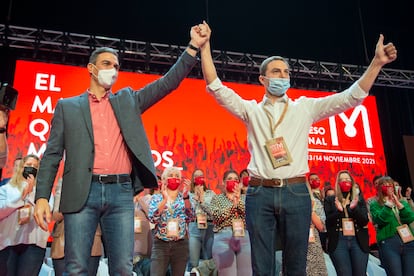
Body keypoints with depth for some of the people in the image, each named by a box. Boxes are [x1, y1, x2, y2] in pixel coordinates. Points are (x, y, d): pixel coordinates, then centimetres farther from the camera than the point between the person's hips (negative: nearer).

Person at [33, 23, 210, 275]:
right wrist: (42, 197, -3)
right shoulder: (67, 106, 13)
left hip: (121, 193, 2)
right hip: (82, 193, -1)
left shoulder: (128, 100, 18)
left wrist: (193, 47, 4)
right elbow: (52, 154, 8)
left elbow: (168, 83, 13)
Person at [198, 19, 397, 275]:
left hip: (296, 192, 1)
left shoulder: (305, 107, 12)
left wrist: (376, 63, -3)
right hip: (260, 194, 0)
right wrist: (205, 45, -5)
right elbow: (216, 87, 2)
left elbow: (352, 97, 7)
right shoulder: (251, 110, 10)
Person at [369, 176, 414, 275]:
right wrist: (388, 205, -13)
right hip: (388, 243, -3)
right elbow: (379, 220, -9)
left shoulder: (402, 202, 19)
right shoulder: (375, 205, 7)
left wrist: (399, 204, -7)